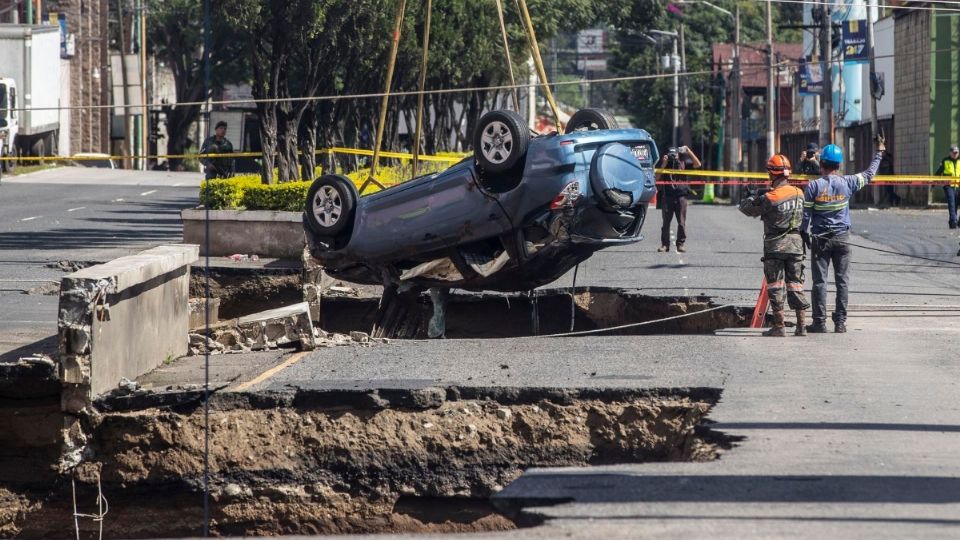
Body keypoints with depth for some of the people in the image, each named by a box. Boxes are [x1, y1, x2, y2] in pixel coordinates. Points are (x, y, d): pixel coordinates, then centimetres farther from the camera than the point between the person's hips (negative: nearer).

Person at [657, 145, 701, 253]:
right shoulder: (665, 164, 10)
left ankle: (681, 244, 4)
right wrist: (663, 165, -8)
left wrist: (688, 151, -3)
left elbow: (698, 164, 2)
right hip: (667, 195, 0)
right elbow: (657, 179, 0)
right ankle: (665, 244, 4)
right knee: (666, 221, 1)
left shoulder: (682, 163, 10)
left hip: (681, 195, 0)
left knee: (681, 222, -1)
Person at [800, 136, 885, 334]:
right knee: (842, 280, 6)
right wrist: (879, 151, 25)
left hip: (820, 239, -2)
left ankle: (820, 322, 1)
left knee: (819, 281, 3)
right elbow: (869, 174, 13)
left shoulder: (813, 186, -8)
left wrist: (803, 233, 6)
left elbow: (806, 213, -7)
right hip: (842, 237, 2)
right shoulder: (847, 183, -3)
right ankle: (840, 322, 4)